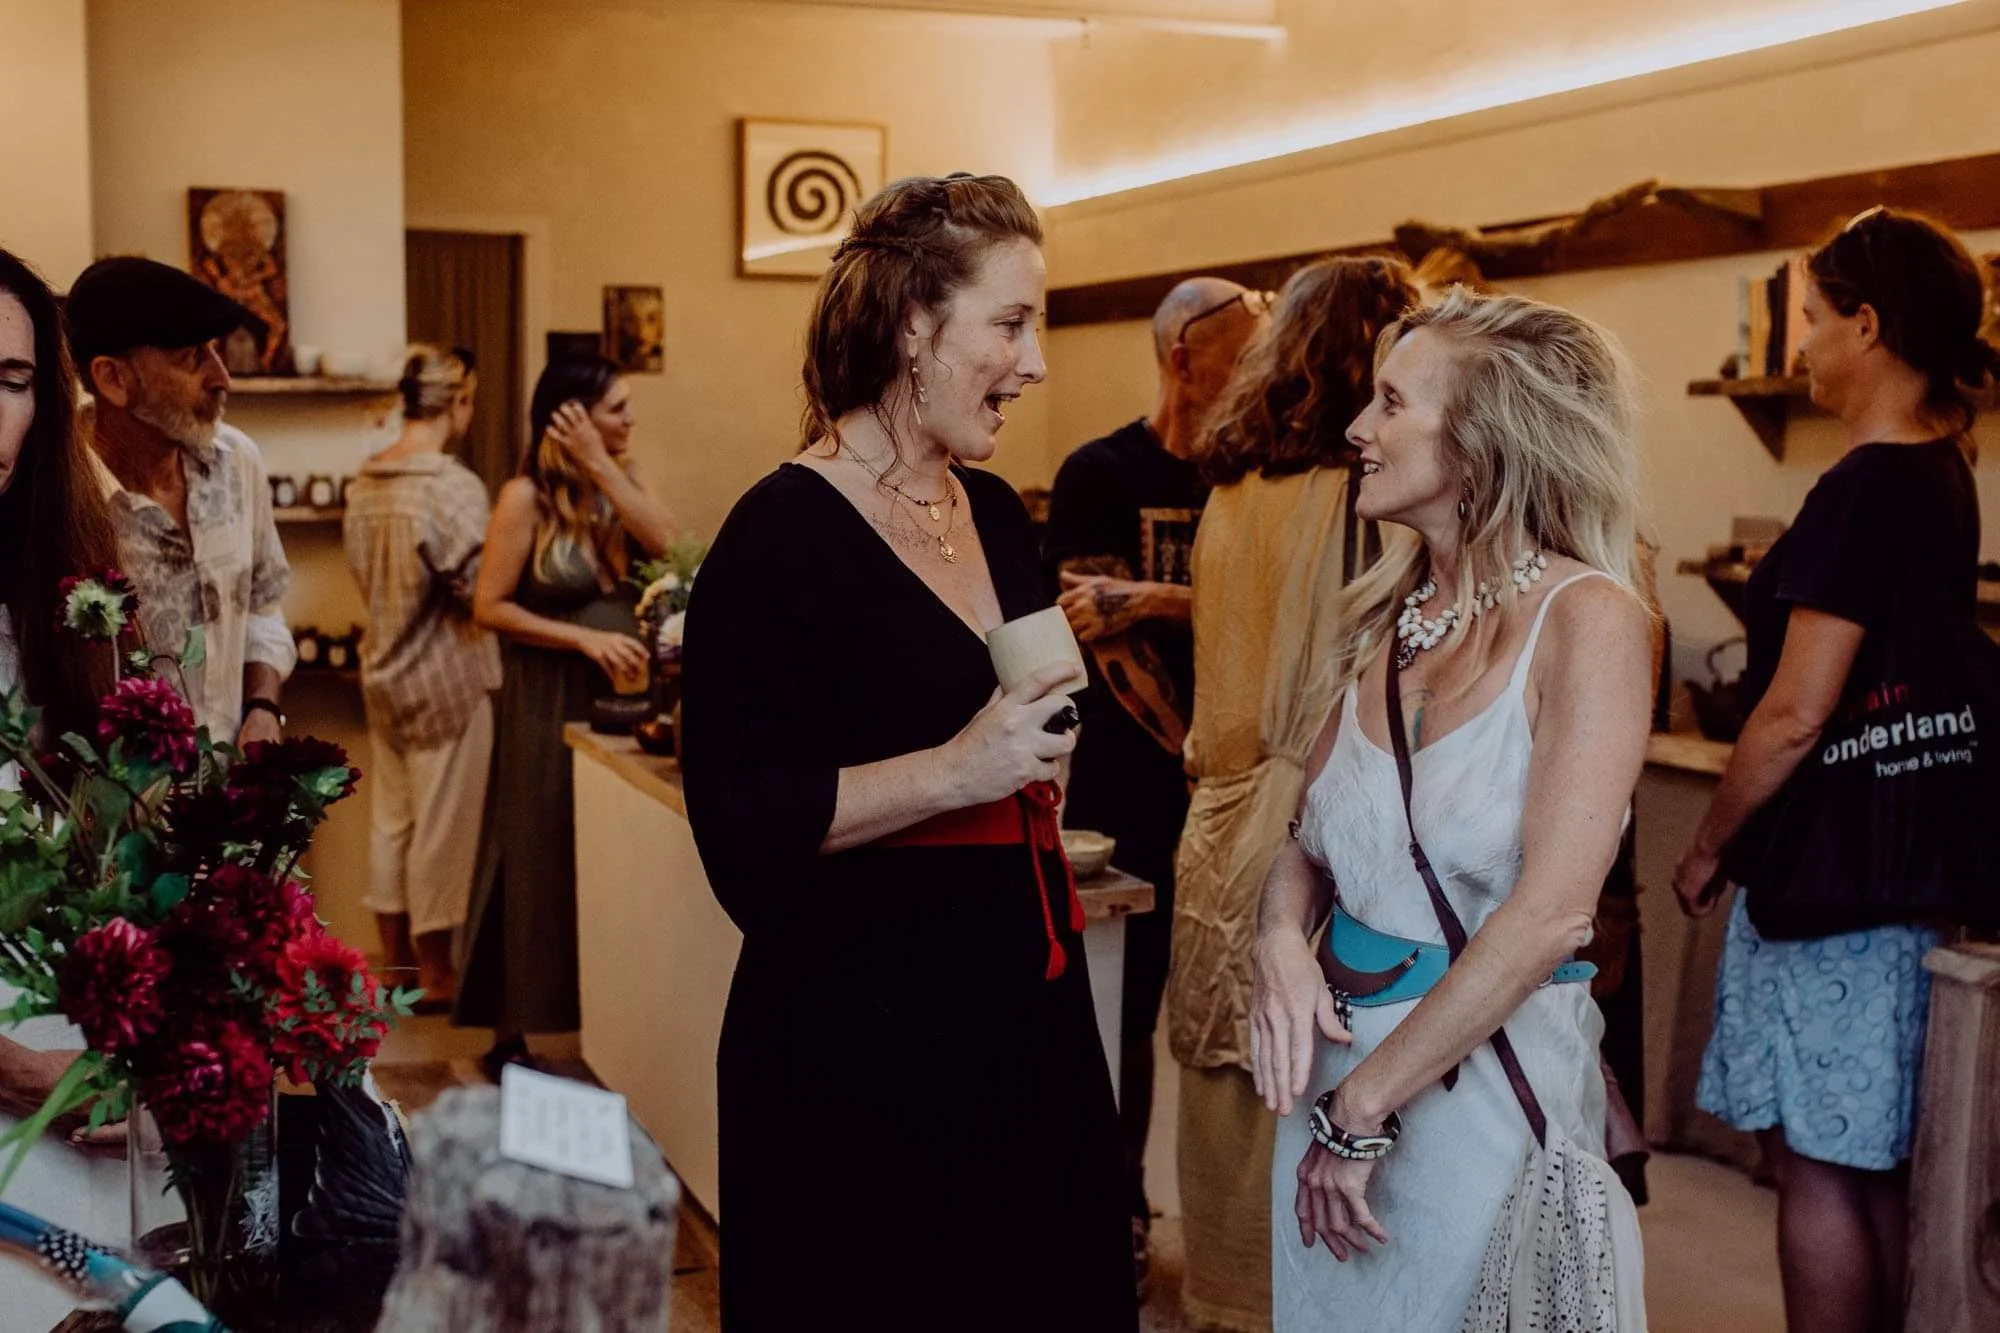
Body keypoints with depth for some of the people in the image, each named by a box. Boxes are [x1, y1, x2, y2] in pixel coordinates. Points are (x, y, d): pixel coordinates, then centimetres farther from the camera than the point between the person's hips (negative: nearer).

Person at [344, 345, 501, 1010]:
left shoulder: (364, 484, 4)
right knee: (443, 826, 3)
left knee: (391, 819, 16)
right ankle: (435, 974, 13)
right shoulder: (453, 486, -20)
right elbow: (478, 588, -20)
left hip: (383, 670, 8)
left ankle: (396, 961, 27)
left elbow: (362, 571, 12)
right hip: (445, 676, -8)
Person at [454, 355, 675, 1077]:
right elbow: (489, 607, -11)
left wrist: (601, 466, -13)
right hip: (548, 703, -5)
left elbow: (667, 542, -11)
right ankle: (510, 1036, 15)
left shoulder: (621, 479, 7)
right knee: (540, 864, 3)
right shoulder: (527, 496, -10)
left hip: (618, 695, 5)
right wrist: (586, 639, -18)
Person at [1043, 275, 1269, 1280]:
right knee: (1125, 1010, 6)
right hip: (1133, 788, -3)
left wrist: (1150, 598, -21)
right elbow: (1108, 638, -12)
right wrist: (1199, 757, -21)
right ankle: (1120, 1218, 21)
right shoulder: (1102, 473, -4)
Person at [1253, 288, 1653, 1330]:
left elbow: (1551, 912, -21)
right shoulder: (1389, 617, 5)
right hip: (1338, 1043, 6)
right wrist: (1282, 938, -11)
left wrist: (1365, 1108, -19)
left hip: (1484, 1067, -6)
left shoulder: (1586, 618, -14)